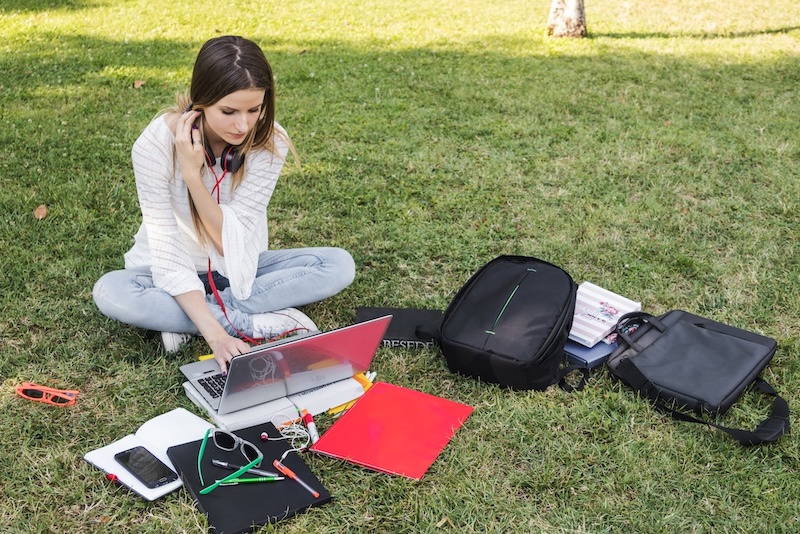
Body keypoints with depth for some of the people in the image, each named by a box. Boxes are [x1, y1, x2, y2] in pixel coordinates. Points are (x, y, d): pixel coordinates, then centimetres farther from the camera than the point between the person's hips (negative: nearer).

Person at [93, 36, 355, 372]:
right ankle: (257, 324, -22)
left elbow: (232, 239, -20)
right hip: (178, 271, -2)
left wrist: (192, 173, -33)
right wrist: (215, 334, -37)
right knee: (109, 292, -33)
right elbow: (167, 248, -25)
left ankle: (185, 319, -20)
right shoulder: (156, 144, -24)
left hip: (239, 269, 2)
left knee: (339, 265, -20)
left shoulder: (270, 142, -19)